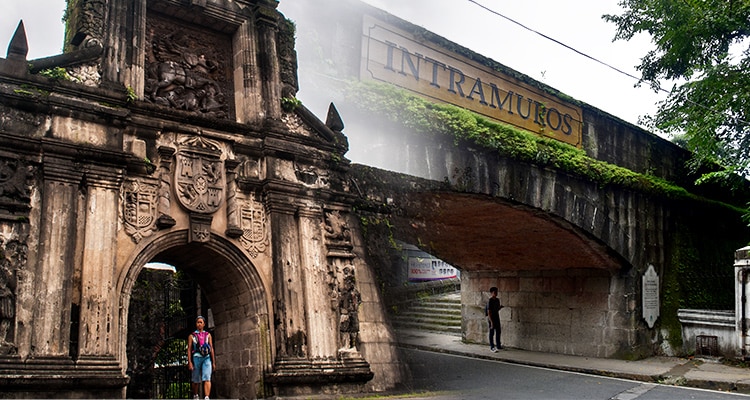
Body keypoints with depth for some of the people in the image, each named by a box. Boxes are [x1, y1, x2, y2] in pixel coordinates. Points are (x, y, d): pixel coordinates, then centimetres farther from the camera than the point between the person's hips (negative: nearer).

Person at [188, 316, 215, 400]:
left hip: (207, 358, 0)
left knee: (207, 378, -16)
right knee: (196, 380, 8)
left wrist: (213, 362, 5)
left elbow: (211, 348, 11)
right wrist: (189, 362, -5)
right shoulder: (192, 336, 11)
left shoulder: (208, 335, 14)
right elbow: (189, 349, 5)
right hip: (196, 358, 0)